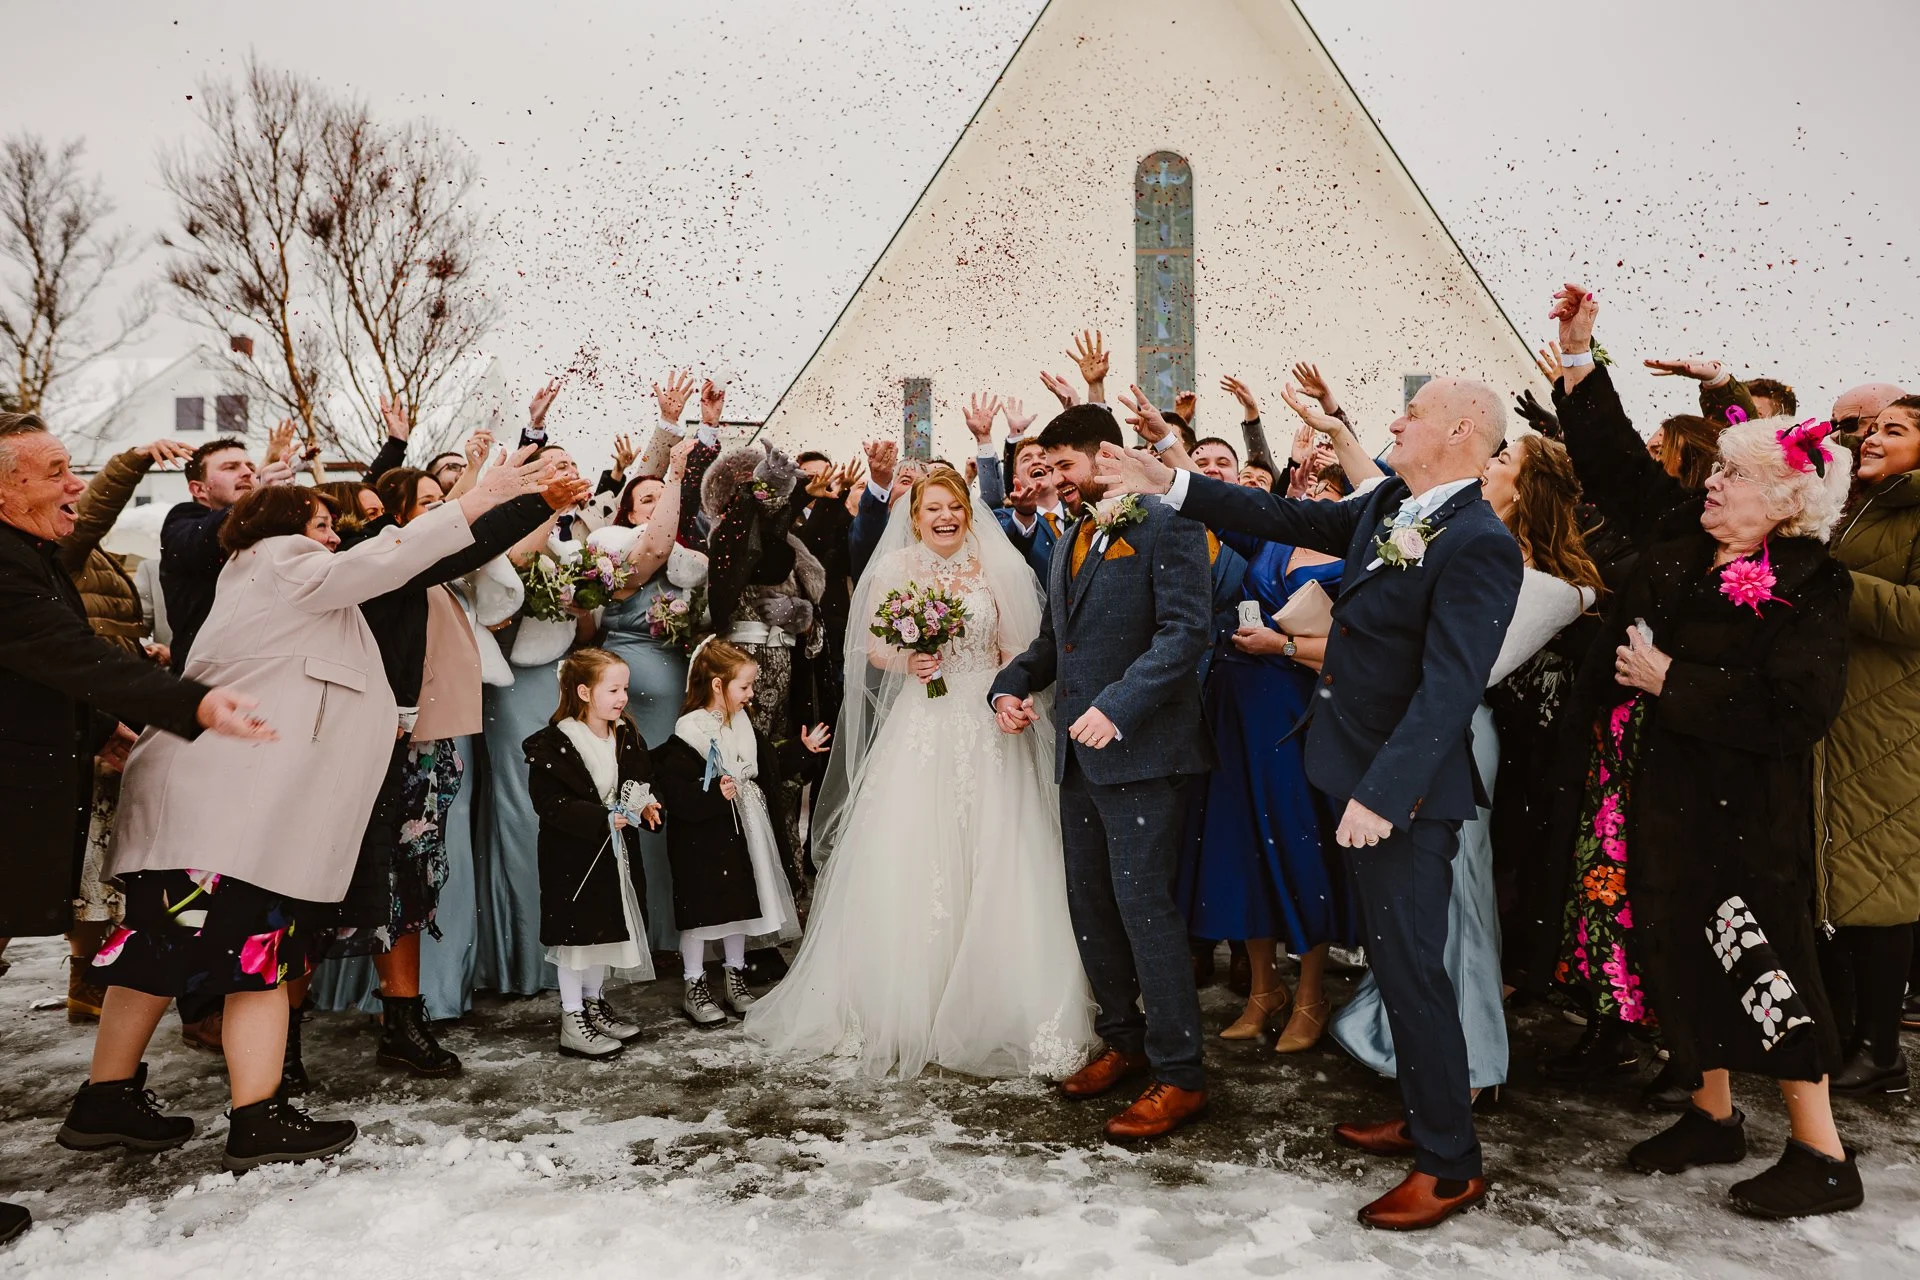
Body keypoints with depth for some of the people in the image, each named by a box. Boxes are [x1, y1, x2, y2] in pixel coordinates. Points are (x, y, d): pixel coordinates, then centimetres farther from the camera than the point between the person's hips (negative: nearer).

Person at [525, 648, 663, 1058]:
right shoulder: (552, 745, -17)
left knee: (606, 929, 16)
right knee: (576, 936, 1)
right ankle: (572, 1024, 13)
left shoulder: (627, 737, 3)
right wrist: (602, 818, -27)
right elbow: (550, 804, -21)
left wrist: (645, 807, -9)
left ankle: (593, 1004, 34)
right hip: (572, 858, -6)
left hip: (615, 853, 7)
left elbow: (642, 782, 13)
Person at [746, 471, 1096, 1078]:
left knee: (993, 864, -3)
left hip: (987, 730, 0)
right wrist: (908, 661, -13)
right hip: (920, 728, 0)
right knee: (910, 866, -3)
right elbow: (872, 649, 7)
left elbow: (1018, 650, 7)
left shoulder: (997, 568, 6)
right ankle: (903, 1010, 11)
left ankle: (990, 1007, 9)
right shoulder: (894, 569, 6)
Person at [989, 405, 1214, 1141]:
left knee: (1143, 902, -7)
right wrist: (1010, 685, 5)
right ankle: (1124, 1040, 30)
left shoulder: (1168, 526, -7)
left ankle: (1178, 1074, 5)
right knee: (1089, 904, 14)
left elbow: (1185, 628, -17)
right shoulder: (1072, 537, 19)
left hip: (1140, 747, -9)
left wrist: (1119, 705, -26)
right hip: (1078, 750, 9)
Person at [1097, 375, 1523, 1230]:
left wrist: (1382, 793, -29)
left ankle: (1451, 1165, 17)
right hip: (1364, 774, 9)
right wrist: (1169, 484, 9)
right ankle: (1422, 1118, 36)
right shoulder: (1387, 507, 6)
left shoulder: (1477, 545, -20)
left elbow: (1450, 686, -26)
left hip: (1404, 790, -9)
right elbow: (1288, 519, 11)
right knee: (1390, 959, 19)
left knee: (1411, 966, 0)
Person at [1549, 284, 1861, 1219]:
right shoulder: (1677, 535, 4)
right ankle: (1713, 1116, 33)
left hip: (1741, 815, -7)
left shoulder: (1807, 590, -15)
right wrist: (1579, 357, 7)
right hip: (1657, 797, 7)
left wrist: (1672, 681, -19)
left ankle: (1822, 1157, 17)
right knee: (1673, 955, 15)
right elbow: (1615, 461, 13)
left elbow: (1794, 715, -23)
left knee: (1756, 965, 0)